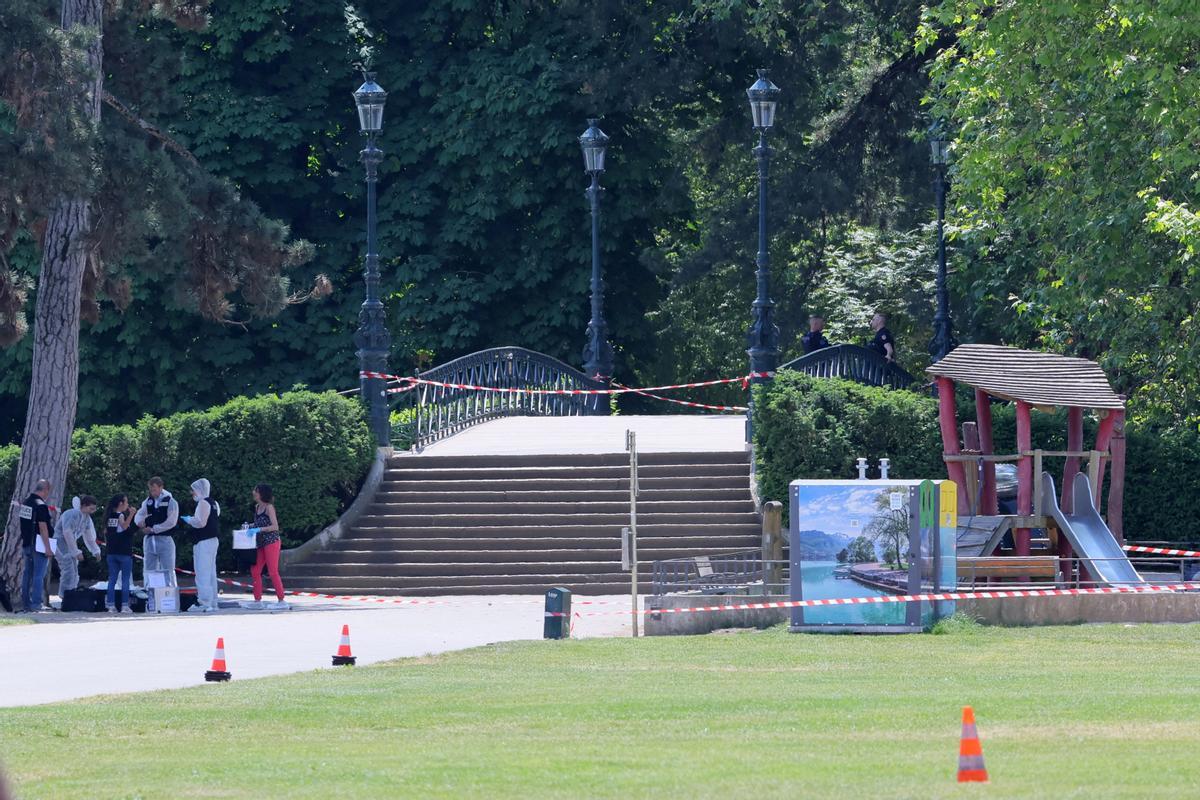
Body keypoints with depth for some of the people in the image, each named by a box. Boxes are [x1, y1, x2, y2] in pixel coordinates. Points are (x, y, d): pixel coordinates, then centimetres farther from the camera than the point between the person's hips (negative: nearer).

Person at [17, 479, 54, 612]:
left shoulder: (25, 503, 10)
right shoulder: (41, 506, -17)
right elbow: (43, 527, -20)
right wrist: (47, 547, -18)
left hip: (26, 544, 8)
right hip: (38, 545, -8)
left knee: (27, 574, 13)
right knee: (39, 575, -5)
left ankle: (25, 602, 16)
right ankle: (36, 604, -7)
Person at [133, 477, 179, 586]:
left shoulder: (170, 502, -5)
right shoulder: (148, 501, 12)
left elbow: (171, 522, -12)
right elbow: (139, 515, 11)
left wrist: (153, 529, -13)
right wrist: (140, 521, -14)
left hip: (165, 539, -6)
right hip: (150, 540, 6)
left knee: (168, 572, -6)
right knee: (148, 570, 8)